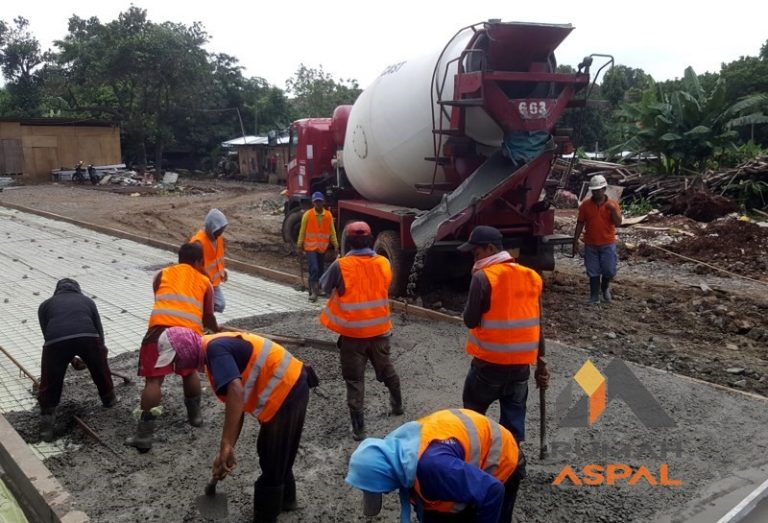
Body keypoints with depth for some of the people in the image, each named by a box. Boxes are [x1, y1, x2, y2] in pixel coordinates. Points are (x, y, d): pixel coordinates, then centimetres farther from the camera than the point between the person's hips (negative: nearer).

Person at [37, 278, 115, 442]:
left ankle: (46, 427, 15)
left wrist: (70, 358, 41)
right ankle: (109, 400, 46)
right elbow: (99, 329, 30)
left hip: (56, 340, 0)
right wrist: (101, 354, 43)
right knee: (101, 371, 28)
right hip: (88, 337, 1)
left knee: (49, 385, 16)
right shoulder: (87, 300, 33)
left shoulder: (45, 304, 32)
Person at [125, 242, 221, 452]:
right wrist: (217, 330, 45)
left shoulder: (162, 275, 27)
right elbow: (208, 317, 23)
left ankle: (144, 434, -4)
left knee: (153, 380, 1)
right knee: (189, 372, 27)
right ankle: (195, 414, 38)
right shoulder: (204, 282, 24)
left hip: (161, 329, -1)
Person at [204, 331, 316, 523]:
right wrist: (228, 449, 8)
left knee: (271, 462, 7)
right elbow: (237, 406, 13)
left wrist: (225, 446, -29)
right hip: (291, 387, 10)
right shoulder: (220, 346, 13)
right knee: (277, 455, 29)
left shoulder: (214, 348, -17)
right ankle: (285, 499, 51)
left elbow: (236, 392, -31)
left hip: (285, 394, -10)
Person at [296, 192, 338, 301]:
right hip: (310, 247, -3)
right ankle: (313, 292, -8)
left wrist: (335, 245, 2)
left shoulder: (328, 215, -1)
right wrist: (299, 245, 2)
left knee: (320, 269, 11)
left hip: (322, 247, 3)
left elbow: (332, 231, 5)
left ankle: (317, 289, 25)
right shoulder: (307, 214, -6)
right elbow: (302, 231, 0)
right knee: (314, 269, -14)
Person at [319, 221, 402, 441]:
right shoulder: (384, 263, -5)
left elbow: (324, 285, -1)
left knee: (354, 380, 7)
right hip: (379, 330, 4)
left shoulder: (341, 266, -17)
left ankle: (359, 428, 8)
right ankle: (397, 404, 46)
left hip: (352, 333, -4)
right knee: (386, 369, 26)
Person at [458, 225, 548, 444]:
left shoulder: (483, 277, -15)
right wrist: (540, 361, 16)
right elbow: (537, 324, 9)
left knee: (473, 412, 16)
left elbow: (470, 320, -10)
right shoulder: (532, 277, 4)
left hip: (489, 362, -5)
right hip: (521, 362, 5)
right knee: (514, 415, 15)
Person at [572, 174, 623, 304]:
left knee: (609, 270, 3)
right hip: (591, 245, 1)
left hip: (608, 244, 0)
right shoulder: (585, 205, -1)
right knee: (593, 272, 4)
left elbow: (618, 223, -8)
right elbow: (580, 223, 3)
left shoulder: (612, 204, -3)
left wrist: (613, 210, -22)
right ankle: (594, 297, 13)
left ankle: (605, 287, 33)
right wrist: (575, 241, 1)